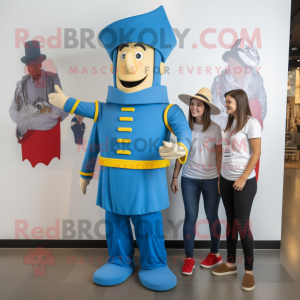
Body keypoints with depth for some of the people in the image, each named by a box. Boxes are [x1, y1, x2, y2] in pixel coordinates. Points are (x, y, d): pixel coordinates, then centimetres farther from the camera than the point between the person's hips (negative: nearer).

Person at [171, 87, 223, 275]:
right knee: (190, 217, 4)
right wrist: (175, 177, 5)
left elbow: (219, 155, -3)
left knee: (212, 217, 12)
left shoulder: (215, 128, -6)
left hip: (211, 180, -1)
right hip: (189, 179, 1)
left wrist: (221, 179, -6)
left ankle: (215, 254, 31)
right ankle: (189, 258, 17)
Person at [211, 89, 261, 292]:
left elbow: (256, 153, -12)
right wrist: (220, 177, 8)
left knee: (242, 224, -2)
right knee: (231, 222, 12)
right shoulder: (230, 124, 13)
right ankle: (231, 263, 24)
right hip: (226, 180, 7)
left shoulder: (251, 123, -8)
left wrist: (243, 178, -16)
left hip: (244, 181, -6)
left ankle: (249, 270, 13)